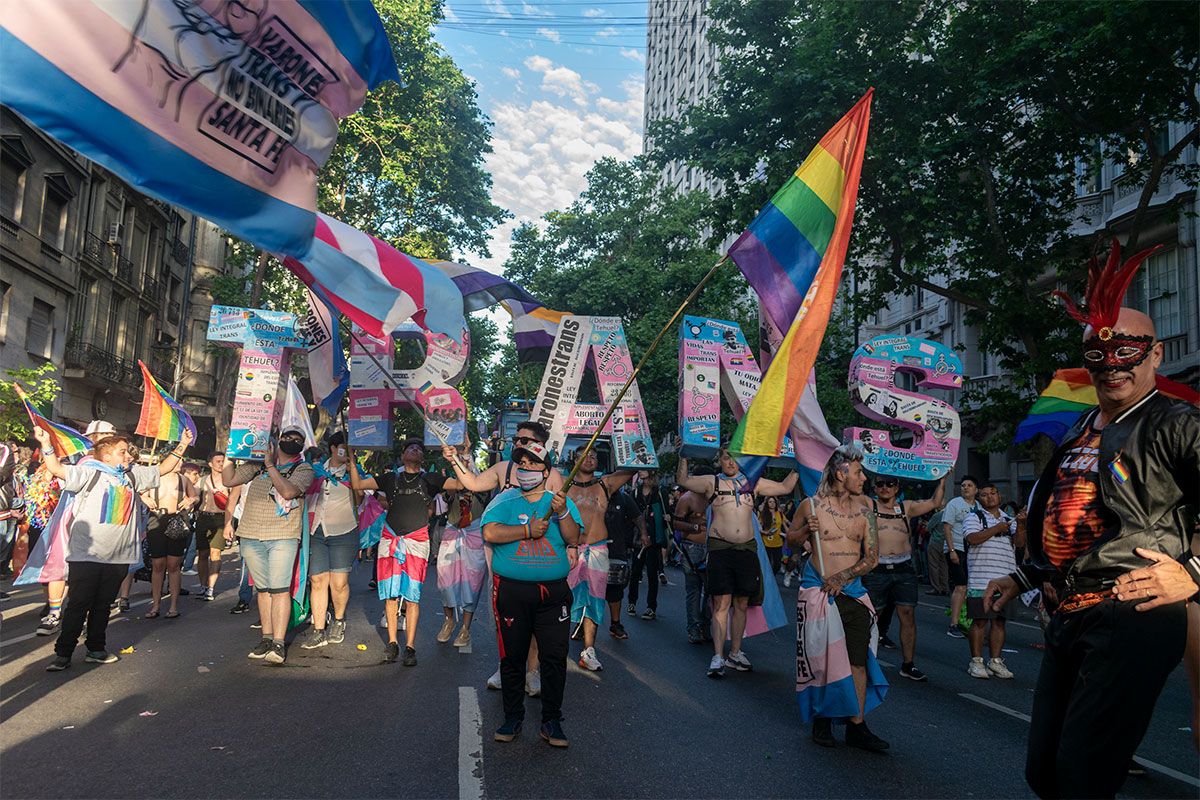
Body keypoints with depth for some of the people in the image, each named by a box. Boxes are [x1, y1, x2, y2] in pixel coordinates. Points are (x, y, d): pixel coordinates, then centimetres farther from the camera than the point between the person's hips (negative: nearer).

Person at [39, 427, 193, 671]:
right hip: (86, 555, -5)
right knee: (78, 605, -1)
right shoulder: (89, 473, -5)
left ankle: (96, 649, 25)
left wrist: (182, 446, 17)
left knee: (103, 605, 14)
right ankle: (63, 653, 10)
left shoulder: (133, 475, 13)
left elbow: (162, 469, 21)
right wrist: (46, 444, -30)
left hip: (118, 557, 5)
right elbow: (58, 469, -18)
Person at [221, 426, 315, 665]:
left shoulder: (304, 469, 1)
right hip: (251, 536, 3)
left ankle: (278, 643, -7)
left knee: (280, 589, -9)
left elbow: (288, 491, -16)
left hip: (283, 537, -3)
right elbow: (228, 480, 9)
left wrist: (270, 465, -16)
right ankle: (266, 638, 17)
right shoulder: (257, 464, 11)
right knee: (263, 589, 10)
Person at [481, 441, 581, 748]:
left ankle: (551, 721, 15)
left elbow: (574, 538, -3)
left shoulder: (562, 501, 8)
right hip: (511, 590, 0)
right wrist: (528, 530, -12)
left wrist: (562, 513, -18)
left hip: (553, 592, 1)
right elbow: (490, 533, -12)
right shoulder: (505, 500, 5)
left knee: (554, 658, 1)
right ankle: (513, 718, 24)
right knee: (512, 657, 8)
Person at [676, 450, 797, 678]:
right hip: (720, 548, -3)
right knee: (721, 603, -7)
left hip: (747, 549, 3)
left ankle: (735, 653, 21)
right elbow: (682, 480, -3)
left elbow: (785, 488, 20)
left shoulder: (753, 483, 13)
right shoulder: (712, 482, 6)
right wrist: (684, 456, -11)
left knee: (741, 603, 9)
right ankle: (718, 657, -4)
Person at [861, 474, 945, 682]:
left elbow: (935, 502, 15)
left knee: (908, 616, 3)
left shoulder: (906, 507, 13)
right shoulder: (868, 505, 4)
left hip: (904, 570, 3)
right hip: (876, 571, -3)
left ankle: (907, 665, 13)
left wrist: (943, 479, 10)